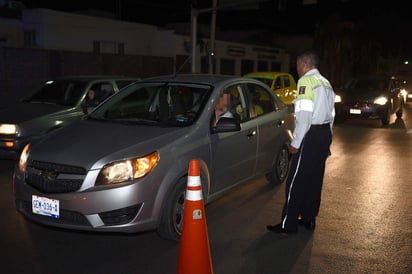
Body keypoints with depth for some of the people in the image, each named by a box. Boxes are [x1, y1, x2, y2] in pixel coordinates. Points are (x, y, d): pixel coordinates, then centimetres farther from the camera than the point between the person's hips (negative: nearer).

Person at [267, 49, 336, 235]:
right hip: (325, 134, 9)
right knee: (314, 179, 15)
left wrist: (295, 143, -15)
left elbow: (304, 115, -19)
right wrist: (326, 139, 19)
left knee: (296, 181, -4)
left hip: (311, 135, -9)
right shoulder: (326, 83, 16)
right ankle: (309, 219, 25)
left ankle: (288, 225, 2)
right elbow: (331, 114, 16)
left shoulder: (306, 81, -12)